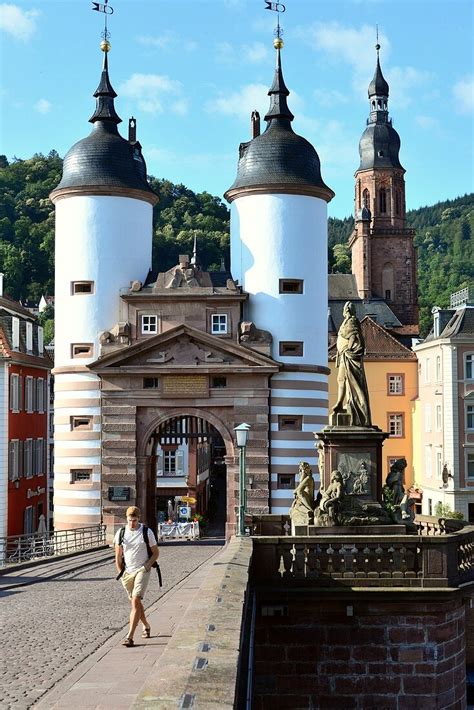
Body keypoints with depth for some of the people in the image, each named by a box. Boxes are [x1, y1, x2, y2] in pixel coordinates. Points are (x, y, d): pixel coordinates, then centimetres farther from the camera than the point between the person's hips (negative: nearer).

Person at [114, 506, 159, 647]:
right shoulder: (120, 533, 2)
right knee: (135, 602, 14)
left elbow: (155, 552, 4)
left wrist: (148, 565, -10)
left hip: (142, 570, -4)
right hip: (127, 572, 4)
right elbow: (118, 556, 9)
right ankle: (146, 626, 38)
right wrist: (120, 573, 3)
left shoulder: (147, 532, -4)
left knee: (136, 601, -16)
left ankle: (130, 636, -20)